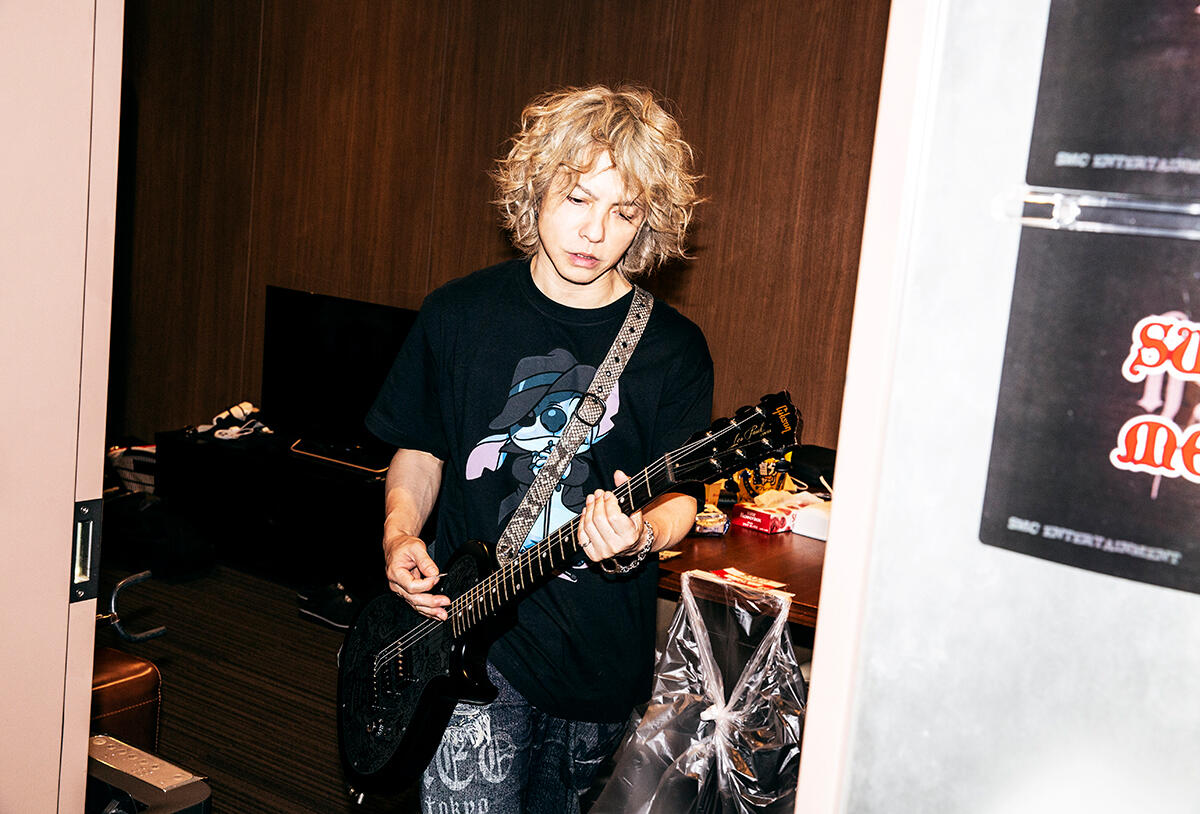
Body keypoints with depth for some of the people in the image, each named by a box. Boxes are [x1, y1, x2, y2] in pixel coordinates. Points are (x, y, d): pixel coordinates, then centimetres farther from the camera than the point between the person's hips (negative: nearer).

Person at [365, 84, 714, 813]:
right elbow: (420, 449, 11)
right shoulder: (460, 313, 0)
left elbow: (679, 495, -4)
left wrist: (639, 535, -26)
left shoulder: (674, 350, -4)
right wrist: (400, 534, -7)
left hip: (604, 656, 1)